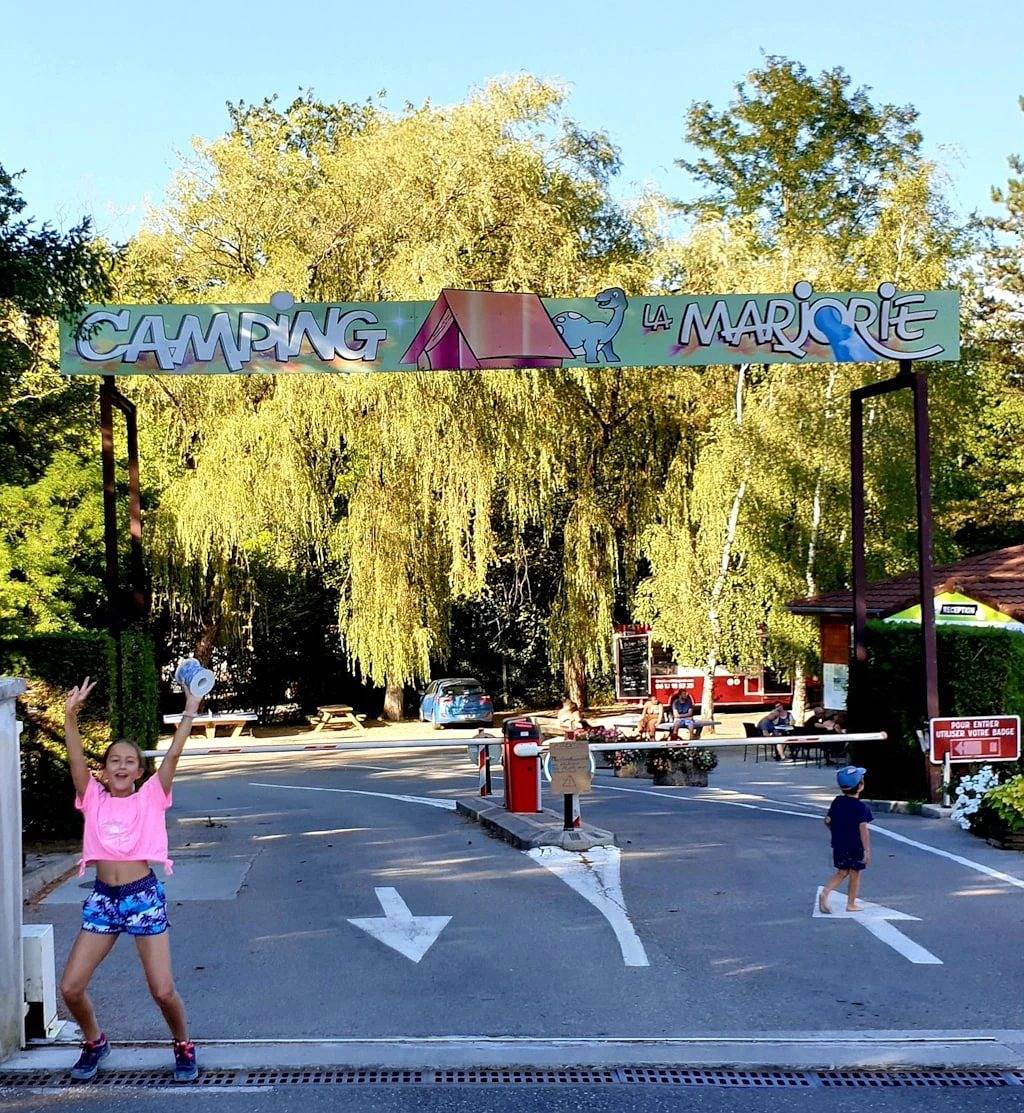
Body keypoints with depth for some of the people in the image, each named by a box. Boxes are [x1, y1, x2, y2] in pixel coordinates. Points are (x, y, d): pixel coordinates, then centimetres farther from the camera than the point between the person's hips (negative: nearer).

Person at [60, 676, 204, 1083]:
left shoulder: (151, 797, 2)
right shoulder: (93, 799, 6)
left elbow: (172, 755, -6)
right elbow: (75, 759, -5)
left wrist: (190, 712, -12)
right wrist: (70, 715, -17)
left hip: (144, 896, -3)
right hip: (102, 898, 3)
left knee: (163, 991, -5)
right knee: (70, 988, -1)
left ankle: (183, 1046, 23)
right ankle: (95, 1041, 29)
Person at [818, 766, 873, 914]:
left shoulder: (837, 802, 2)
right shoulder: (861, 807, -16)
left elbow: (827, 821, 5)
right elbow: (863, 829, -21)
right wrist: (867, 850, -19)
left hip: (839, 845, 5)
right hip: (856, 847, -5)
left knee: (841, 873, 15)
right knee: (855, 875, 10)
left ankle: (824, 892, -5)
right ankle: (851, 904, 18)